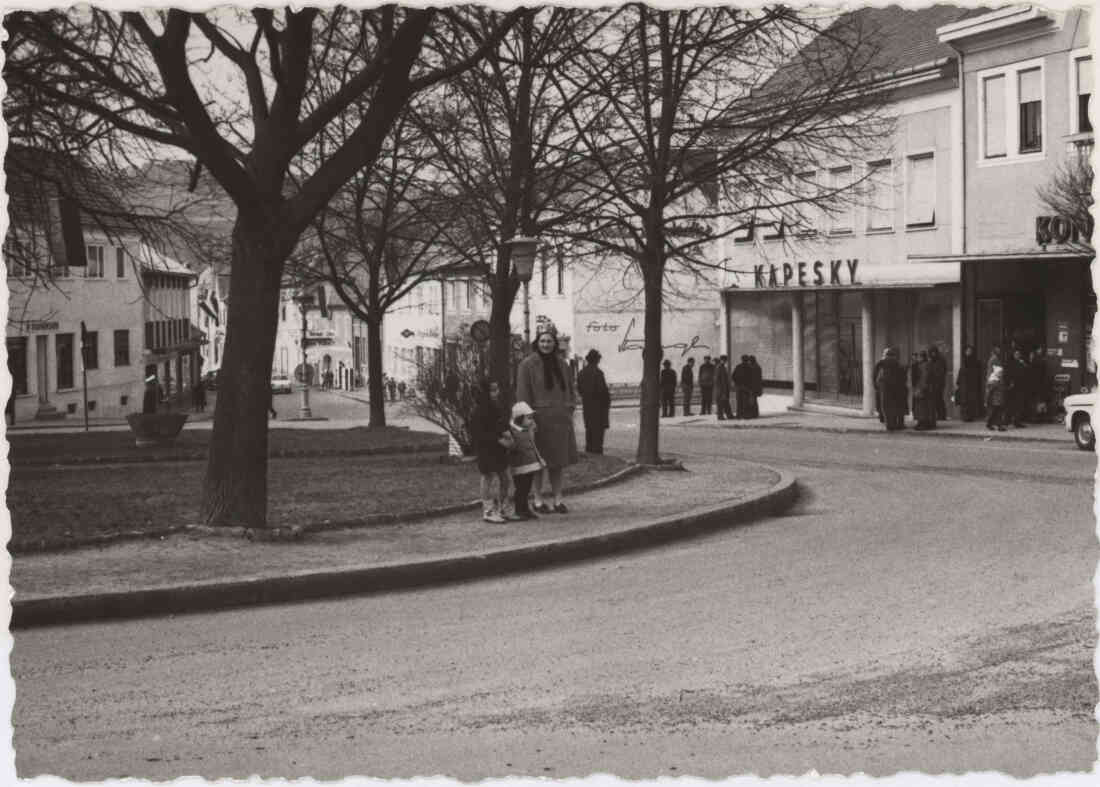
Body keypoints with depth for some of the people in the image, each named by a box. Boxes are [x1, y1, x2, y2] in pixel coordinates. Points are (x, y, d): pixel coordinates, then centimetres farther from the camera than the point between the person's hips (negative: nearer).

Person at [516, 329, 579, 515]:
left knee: (558, 461, 9)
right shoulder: (527, 365, -6)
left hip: (560, 419, 5)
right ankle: (538, 500, 8)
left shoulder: (561, 364, 10)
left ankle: (557, 499, 15)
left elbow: (570, 389, 19)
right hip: (539, 419, -5)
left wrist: (570, 409, 6)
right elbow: (522, 394, -9)